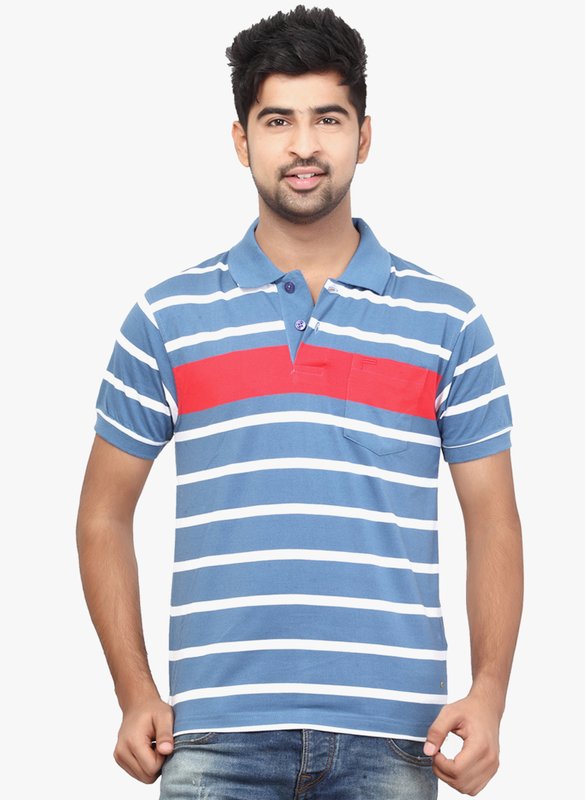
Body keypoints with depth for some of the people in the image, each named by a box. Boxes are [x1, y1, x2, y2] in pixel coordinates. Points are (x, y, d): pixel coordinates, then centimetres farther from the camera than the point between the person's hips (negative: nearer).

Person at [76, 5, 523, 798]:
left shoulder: (446, 319, 7)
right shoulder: (168, 316, 6)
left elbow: (493, 520, 7)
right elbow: (104, 517, 10)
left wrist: (490, 690, -5)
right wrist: (135, 694, 1)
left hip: (391, 734, 0)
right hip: (219, 732, 0)